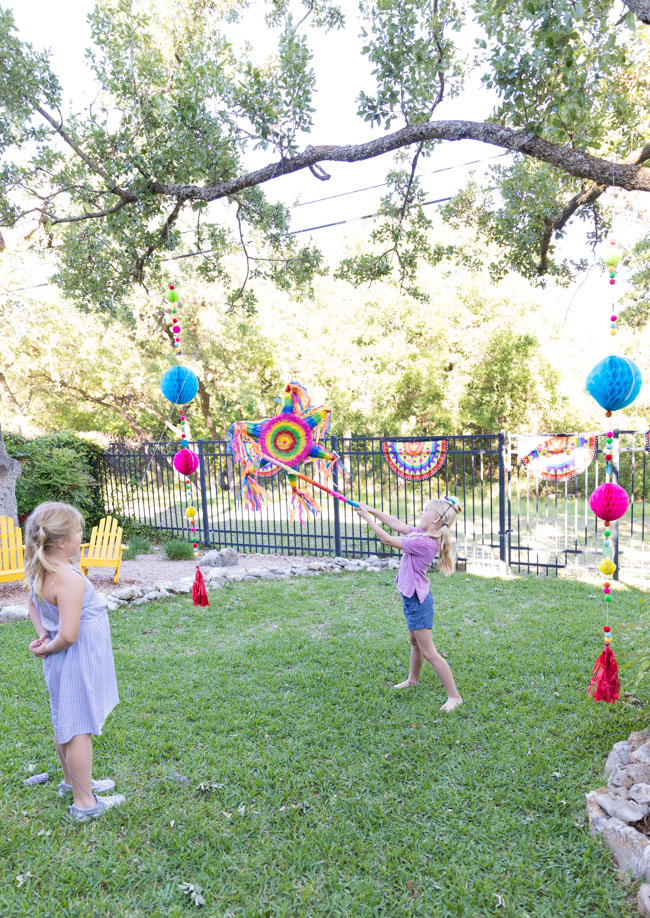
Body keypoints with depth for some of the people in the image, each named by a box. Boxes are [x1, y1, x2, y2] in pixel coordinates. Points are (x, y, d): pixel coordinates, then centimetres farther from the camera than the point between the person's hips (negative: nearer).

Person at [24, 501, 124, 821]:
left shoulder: (38, 573, -1)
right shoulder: (69, 579, -30)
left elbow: (34, 605, 18)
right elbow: (68, 635, -30)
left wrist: (42, 635, 7)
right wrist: (48, 648, -11)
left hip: (60, 663, 9)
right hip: (77, 663, -9)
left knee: (64, 723, 23)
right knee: (80, 728, 4)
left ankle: (73, 781, 43)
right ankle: (84, 801, 19)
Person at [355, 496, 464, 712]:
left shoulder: (425, 543, -28)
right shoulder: (423, 533, -1)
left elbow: (388, 539, -22)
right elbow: (396, 524, 6)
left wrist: (367, 517, -14)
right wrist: (371, 510, 1)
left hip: (417, 600, -10)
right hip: (413, 597, 10)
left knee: (428, 652, 0)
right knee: (415, 642, 27)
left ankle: (454, 696, 11)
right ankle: (413, 680, 47)